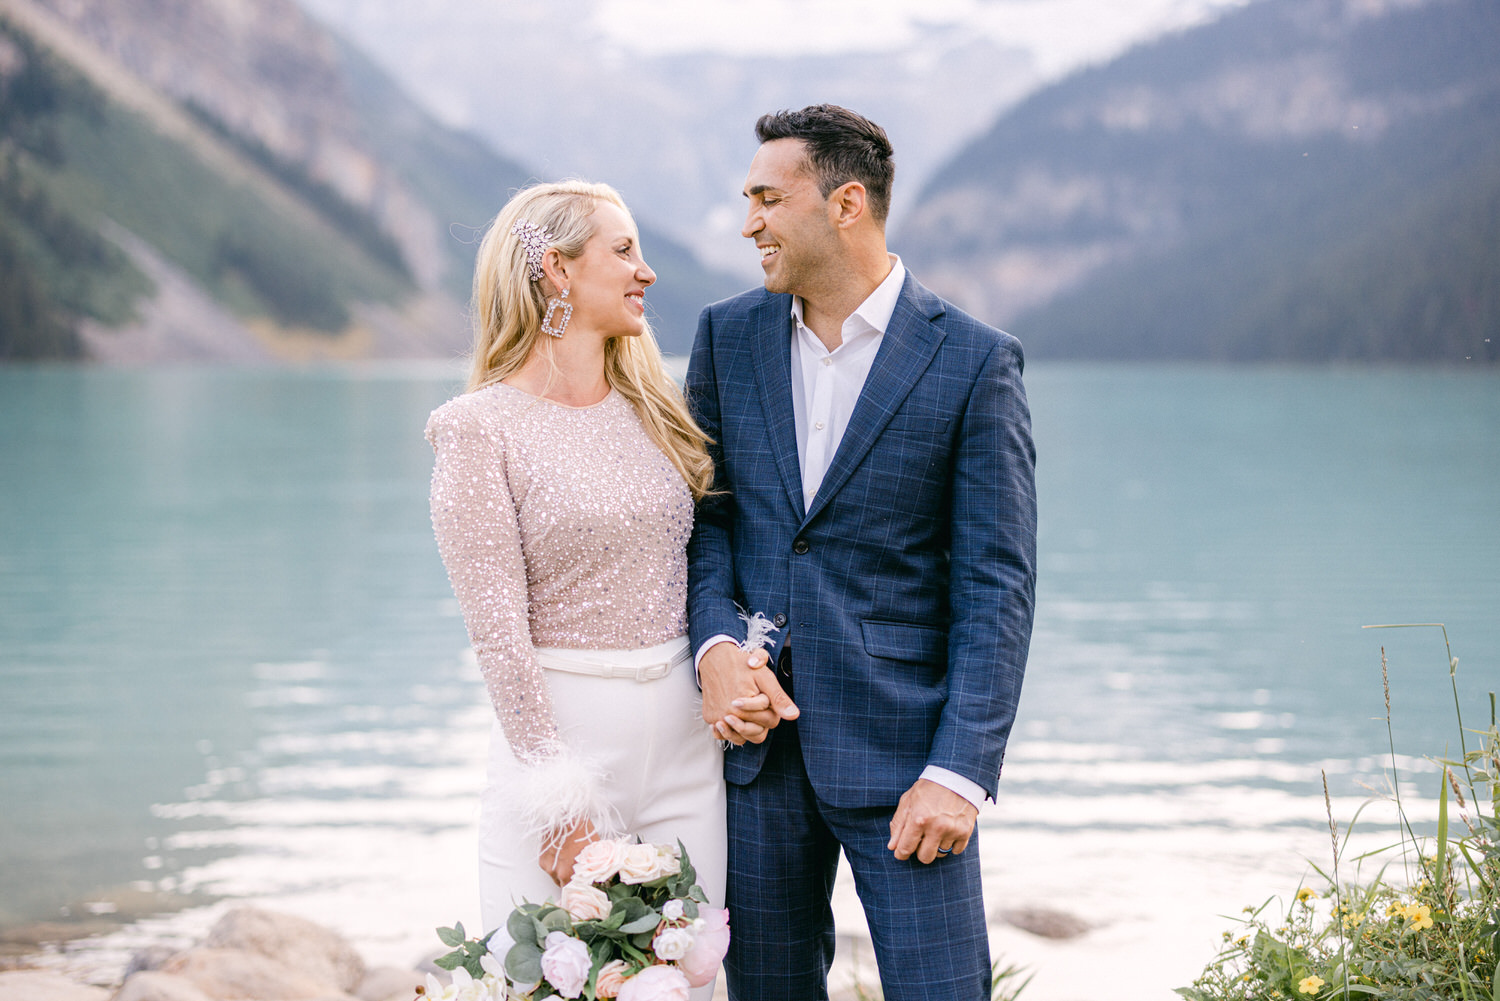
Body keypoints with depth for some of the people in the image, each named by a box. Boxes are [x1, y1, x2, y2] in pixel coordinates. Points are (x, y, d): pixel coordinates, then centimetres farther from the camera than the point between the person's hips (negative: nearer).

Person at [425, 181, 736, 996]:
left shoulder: (653, 409, 11)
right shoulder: (483, 428, -7)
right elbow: (498, 628, -11)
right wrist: (559, 797, -15)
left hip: (685, 738, 5)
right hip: (560, 730, -5)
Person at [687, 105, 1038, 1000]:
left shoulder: (974, 362, -6)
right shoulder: (728, 337, 7)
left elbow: (997, 585, -8)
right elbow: (705, 513, 10)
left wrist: (959, 771, -15)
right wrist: (717, 647, -10)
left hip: (901, 745, -4)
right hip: (758, 732, 4)